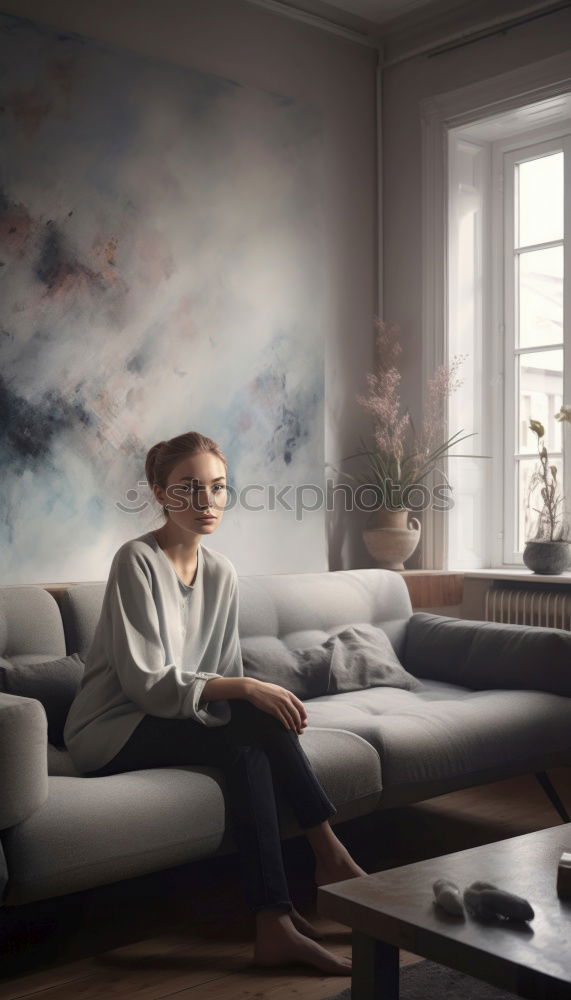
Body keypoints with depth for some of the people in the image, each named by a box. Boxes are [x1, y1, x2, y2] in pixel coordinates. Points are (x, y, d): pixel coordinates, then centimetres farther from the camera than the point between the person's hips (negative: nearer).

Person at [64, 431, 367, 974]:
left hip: (173, 720, 6)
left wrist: (269, 707, -14)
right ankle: (331, 857, -16)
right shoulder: (137, 560, -16)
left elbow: (224, 673, 6)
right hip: (110, 734, -6)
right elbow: (144, 680, -22)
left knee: (249, 752, -26)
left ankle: (274, 926, -22)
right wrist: (244, 690, -29)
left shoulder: (220, 571, 5)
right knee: (257, 720, -26)